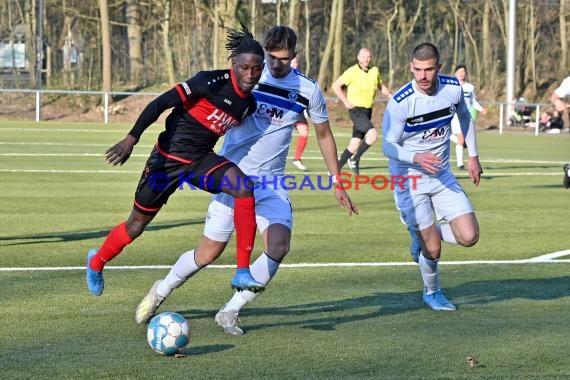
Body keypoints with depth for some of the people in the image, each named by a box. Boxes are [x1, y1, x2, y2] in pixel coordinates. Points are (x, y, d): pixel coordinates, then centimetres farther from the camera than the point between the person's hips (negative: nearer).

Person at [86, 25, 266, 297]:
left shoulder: (249, 105, 0)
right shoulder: (212, 82, -20)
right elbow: (160, 103, -20)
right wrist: (131, 138, -27)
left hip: (201, 160, 5)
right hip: (168, 158, -5)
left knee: (244, 189, -25)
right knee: (137, 225, 8)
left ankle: (242, 272, -25)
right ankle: (97, 261, 41)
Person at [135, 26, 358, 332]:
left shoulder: (308, 90, -1)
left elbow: (324, 135, 11)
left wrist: (337, 184, 11)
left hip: (271, 181, 2)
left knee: (279, 246, -20)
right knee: (209, 252, -2)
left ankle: (230, 312, -5)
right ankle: (161, 291, 26)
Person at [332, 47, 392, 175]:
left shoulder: (375, 71, 6)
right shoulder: (352, 71, -11)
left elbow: (381, 86, 23)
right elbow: (335, 86, -7)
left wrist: (390, 95, 5)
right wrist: (346, 102, -13)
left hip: (368, 111, 6)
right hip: (356, 110, -6)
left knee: (355, 143, 7)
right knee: (373, 135, -23)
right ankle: (355, 159, -6)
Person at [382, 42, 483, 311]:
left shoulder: (453, 88, -7)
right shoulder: (400, 102, -21)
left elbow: (464, 117, 15)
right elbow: (388, 145, -16)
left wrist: (473, 155, 17)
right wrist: (416, 158, -34)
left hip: (442, 175, 5)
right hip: (409, 179, -4)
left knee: (469, 237, -8)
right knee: (432, 249, -6)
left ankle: (424, 234, 22)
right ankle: (432, 292, 26)